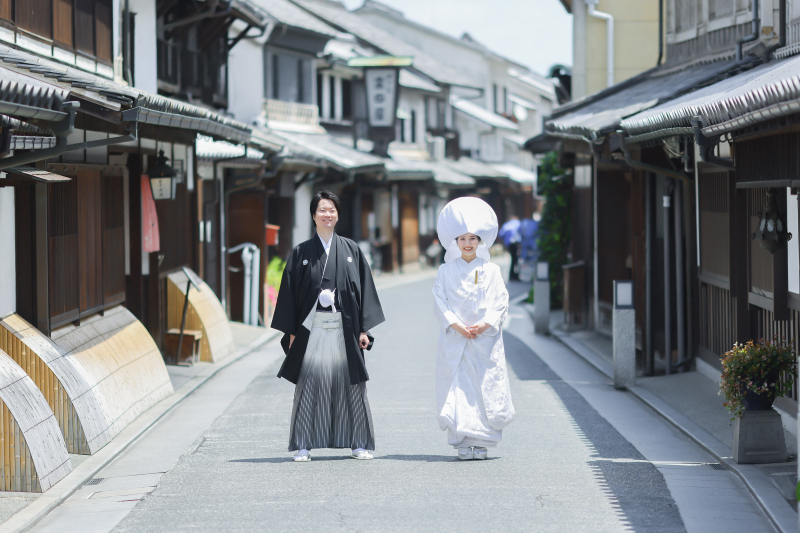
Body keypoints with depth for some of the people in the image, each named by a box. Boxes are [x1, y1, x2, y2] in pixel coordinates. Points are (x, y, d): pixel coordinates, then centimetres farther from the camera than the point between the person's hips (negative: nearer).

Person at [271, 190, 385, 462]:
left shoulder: (351, 250, 8)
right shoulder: (301, 253, 6)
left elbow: (363, 288, 7)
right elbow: (290, 292, 5)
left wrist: (364, 328, 1)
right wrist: (292, 333, -1)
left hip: (344, 327, 1)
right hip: (312, 328, -1)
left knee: (351, 384, 3)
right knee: (310, 383, -4)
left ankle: (359, 443, 12)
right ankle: (303, 446, 0)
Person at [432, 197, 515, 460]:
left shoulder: (491, 271, 7)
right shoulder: (446, 271, 6)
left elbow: (501, 302, 3)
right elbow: (440, 301, 1)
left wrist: (485, 324, -12)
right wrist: (456, 325, -12)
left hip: (485, 340, 0)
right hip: (455, 340, 0)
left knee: (486, 386, -3)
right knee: (458, 387, -5)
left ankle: (482, 441, 4)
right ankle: (463, 441, -2)